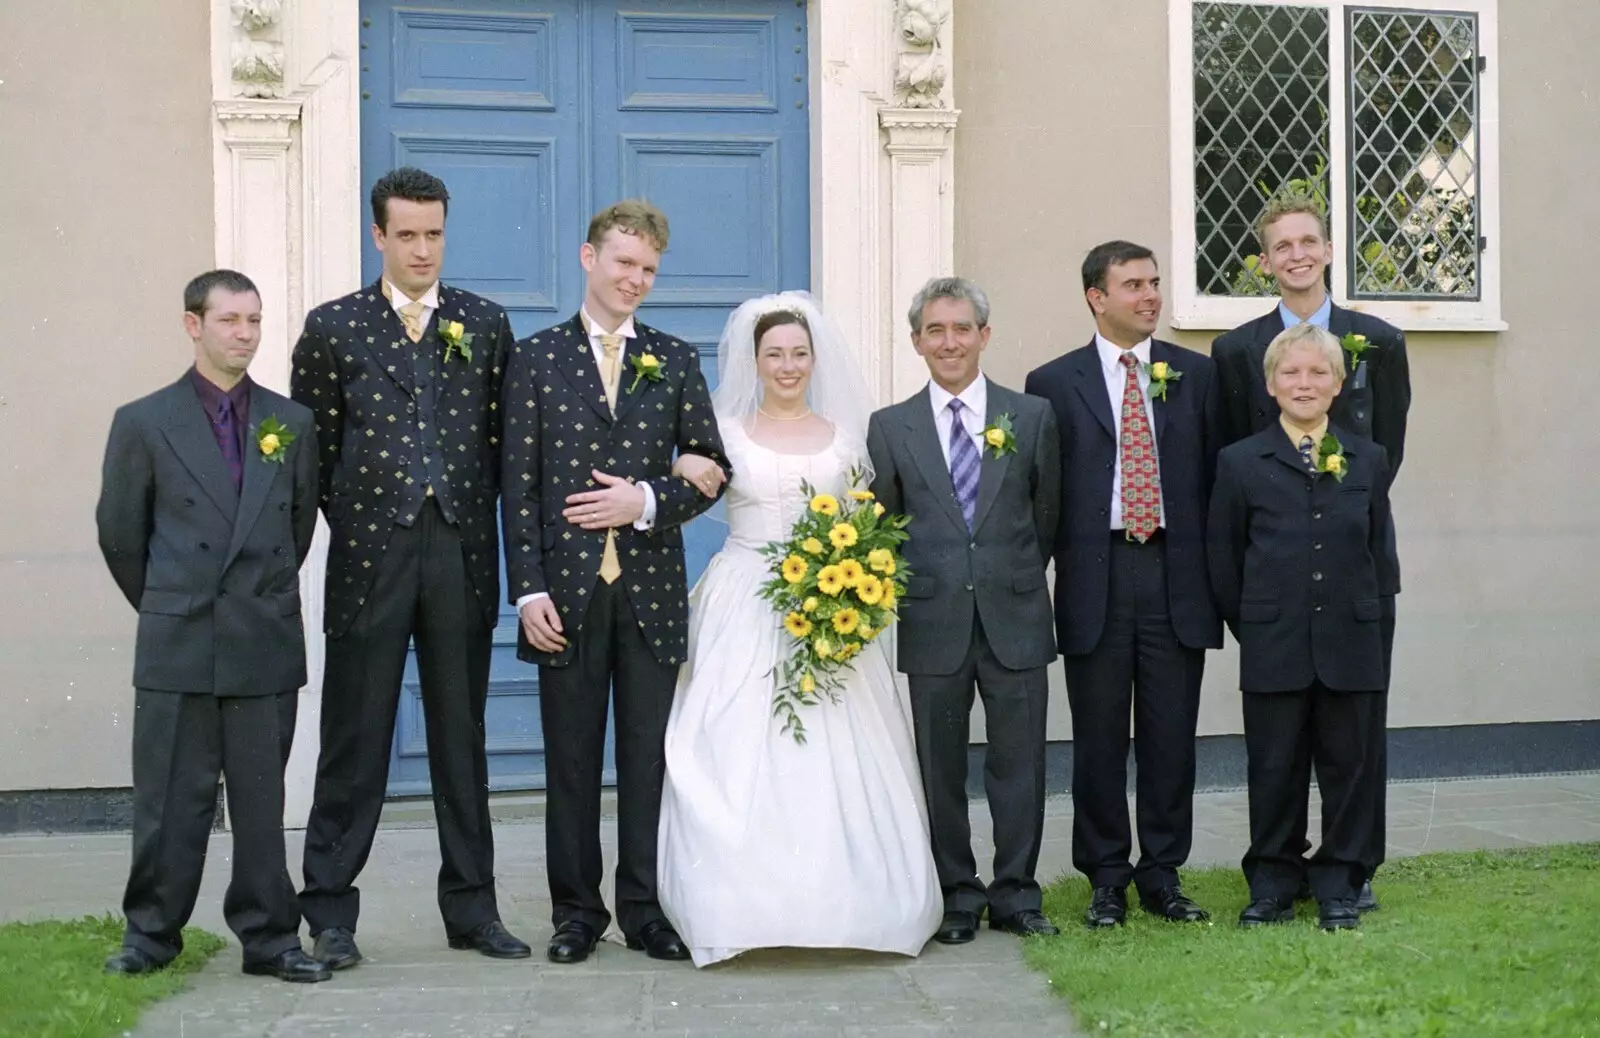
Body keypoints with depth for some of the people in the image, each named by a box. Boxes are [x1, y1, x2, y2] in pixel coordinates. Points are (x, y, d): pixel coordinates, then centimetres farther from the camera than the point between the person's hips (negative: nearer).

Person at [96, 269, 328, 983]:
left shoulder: (292, 424, 9)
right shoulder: (144, 423, 2)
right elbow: (119, 531, 8)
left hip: (266, 646, 2)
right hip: (177, 647, -2)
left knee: (262, 800, 7)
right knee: (170, 799, 4)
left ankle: (268, 937, 14)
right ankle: (150, 935, 16)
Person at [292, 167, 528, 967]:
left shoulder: (485, 324, 9)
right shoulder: (334, 327, 3)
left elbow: (498, 439, 9)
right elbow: (311, 447, 4)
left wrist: (472, 518, 1)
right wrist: (354, 523, 2)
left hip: (462, 554, 2)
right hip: (370, 552, -2)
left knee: (461, 736, 9)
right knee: (355, 738, 3)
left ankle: (471, 907, 18)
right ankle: (331, 911, 12)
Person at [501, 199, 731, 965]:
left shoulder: (676, 361, 9)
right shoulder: (535, 358, 4)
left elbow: (713, 467, 7)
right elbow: (520, 485, -1)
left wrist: (648, 502, -11)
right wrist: (529, 592, -8)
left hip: (650, 588, 1)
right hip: (567, 589, -1)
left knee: (648, 758, 6)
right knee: (572, 761, 7)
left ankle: (645, 910, 16)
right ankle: (576, 914, 17)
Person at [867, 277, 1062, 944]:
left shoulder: (1032, 417, 5)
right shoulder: (889, 428, 5)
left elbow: (1048, 514, 10)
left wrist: (1016, 579, 10)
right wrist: (912, 589, 0)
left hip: (1015, 619, 0)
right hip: (931, 624, 0)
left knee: (1019, 763, 4)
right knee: (940, 768, 5)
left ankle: (1016, 896, 15)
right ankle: (958, 898, 16)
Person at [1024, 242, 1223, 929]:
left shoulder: (1196, 374, 9)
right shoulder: (1054, 383, 4)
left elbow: (1218, 474, 8)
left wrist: (1218, 573, 2)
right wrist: (1044, 575, -4)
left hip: (1177, 577, 2)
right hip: (1095, 579, -1)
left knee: (1171, 737, 6)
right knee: (1099, 738, 5)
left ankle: (1163, 875, 18)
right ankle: (1107, 879, 16)